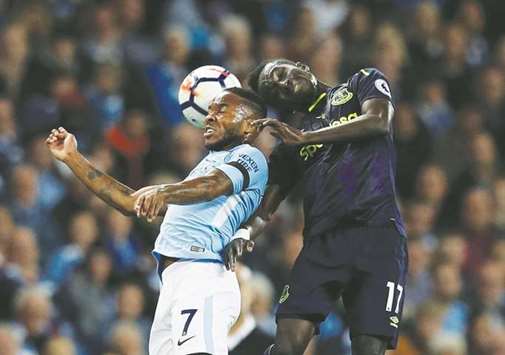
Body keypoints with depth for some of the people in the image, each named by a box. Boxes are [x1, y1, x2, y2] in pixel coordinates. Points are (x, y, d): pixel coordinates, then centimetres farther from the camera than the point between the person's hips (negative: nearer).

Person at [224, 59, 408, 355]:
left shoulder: (363, 84, 16)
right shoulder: (290, 145, 24)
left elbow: (379, 120, -5)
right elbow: (266, 204, 17)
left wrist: (306, 136, -4)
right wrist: (244, 232, -7)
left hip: (377, 233, -3)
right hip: (322, 240, 3)